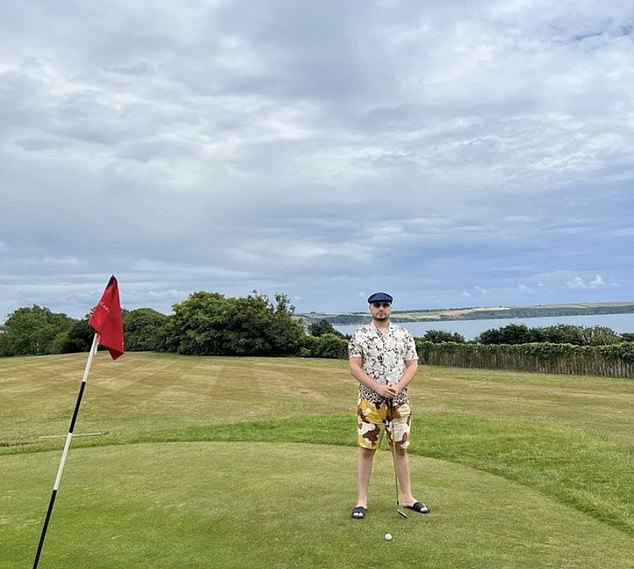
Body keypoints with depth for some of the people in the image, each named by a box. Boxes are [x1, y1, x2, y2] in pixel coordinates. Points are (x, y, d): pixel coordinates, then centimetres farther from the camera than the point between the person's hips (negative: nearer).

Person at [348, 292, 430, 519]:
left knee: (401, 448, 9)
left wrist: (398, 386, -12)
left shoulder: (404, 335, 6)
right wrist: (378, 387, -16)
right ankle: (362, 500, 10)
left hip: (399, 400, 2)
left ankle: (408, 497, 20)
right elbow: (355, 367, -6)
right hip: (370, 401, -2)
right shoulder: (359, 336, -1)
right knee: (367, 449, 2)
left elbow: (412, 365, 4)